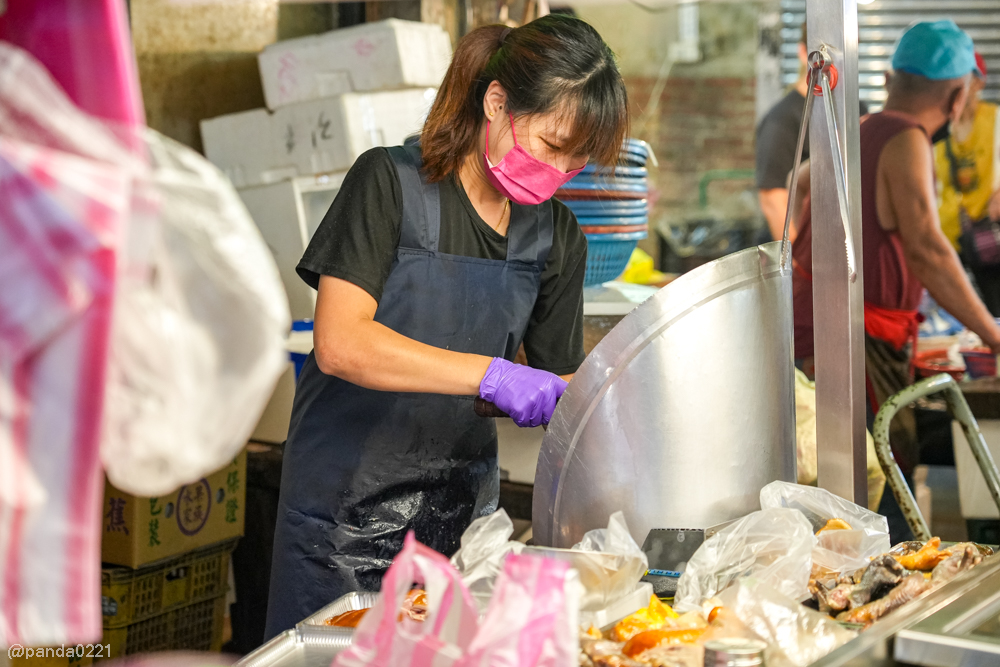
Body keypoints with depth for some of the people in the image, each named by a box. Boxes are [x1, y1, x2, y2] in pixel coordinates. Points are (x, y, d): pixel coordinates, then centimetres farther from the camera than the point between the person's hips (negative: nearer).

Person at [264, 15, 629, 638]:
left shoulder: (557, 236, 5)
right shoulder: (392, 184, -11)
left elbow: (561, 385, 8)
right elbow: (340, 343, -21)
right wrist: (492, 374, -29)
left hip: (466, 511, 4)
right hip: (349, 510, -4)